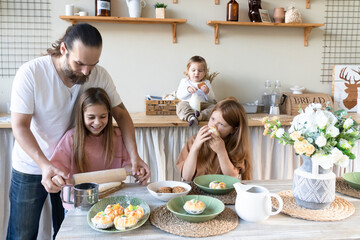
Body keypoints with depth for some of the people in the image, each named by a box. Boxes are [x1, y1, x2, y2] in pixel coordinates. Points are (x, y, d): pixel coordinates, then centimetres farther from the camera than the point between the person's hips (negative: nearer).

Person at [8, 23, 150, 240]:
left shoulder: (99, 75, -15)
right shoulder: (30, 73, -22)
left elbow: (121, 114, -8)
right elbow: (20, 126, -22)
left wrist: (134, 156, -21)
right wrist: (45, 165, -37)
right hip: (32, 166, -2)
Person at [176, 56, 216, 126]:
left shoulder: (206, 83, 17)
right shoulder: (184, 81, 15)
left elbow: (211, 99, 11)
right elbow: (179, 95, 3)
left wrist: (207, 92, -10)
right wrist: (187, 90, -14)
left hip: (203, 104, 1)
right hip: (188, 103, -1)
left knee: (214, 106, -26)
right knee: (181, 105, -33)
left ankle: (202, 115, -50)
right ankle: (191, 117, -55)